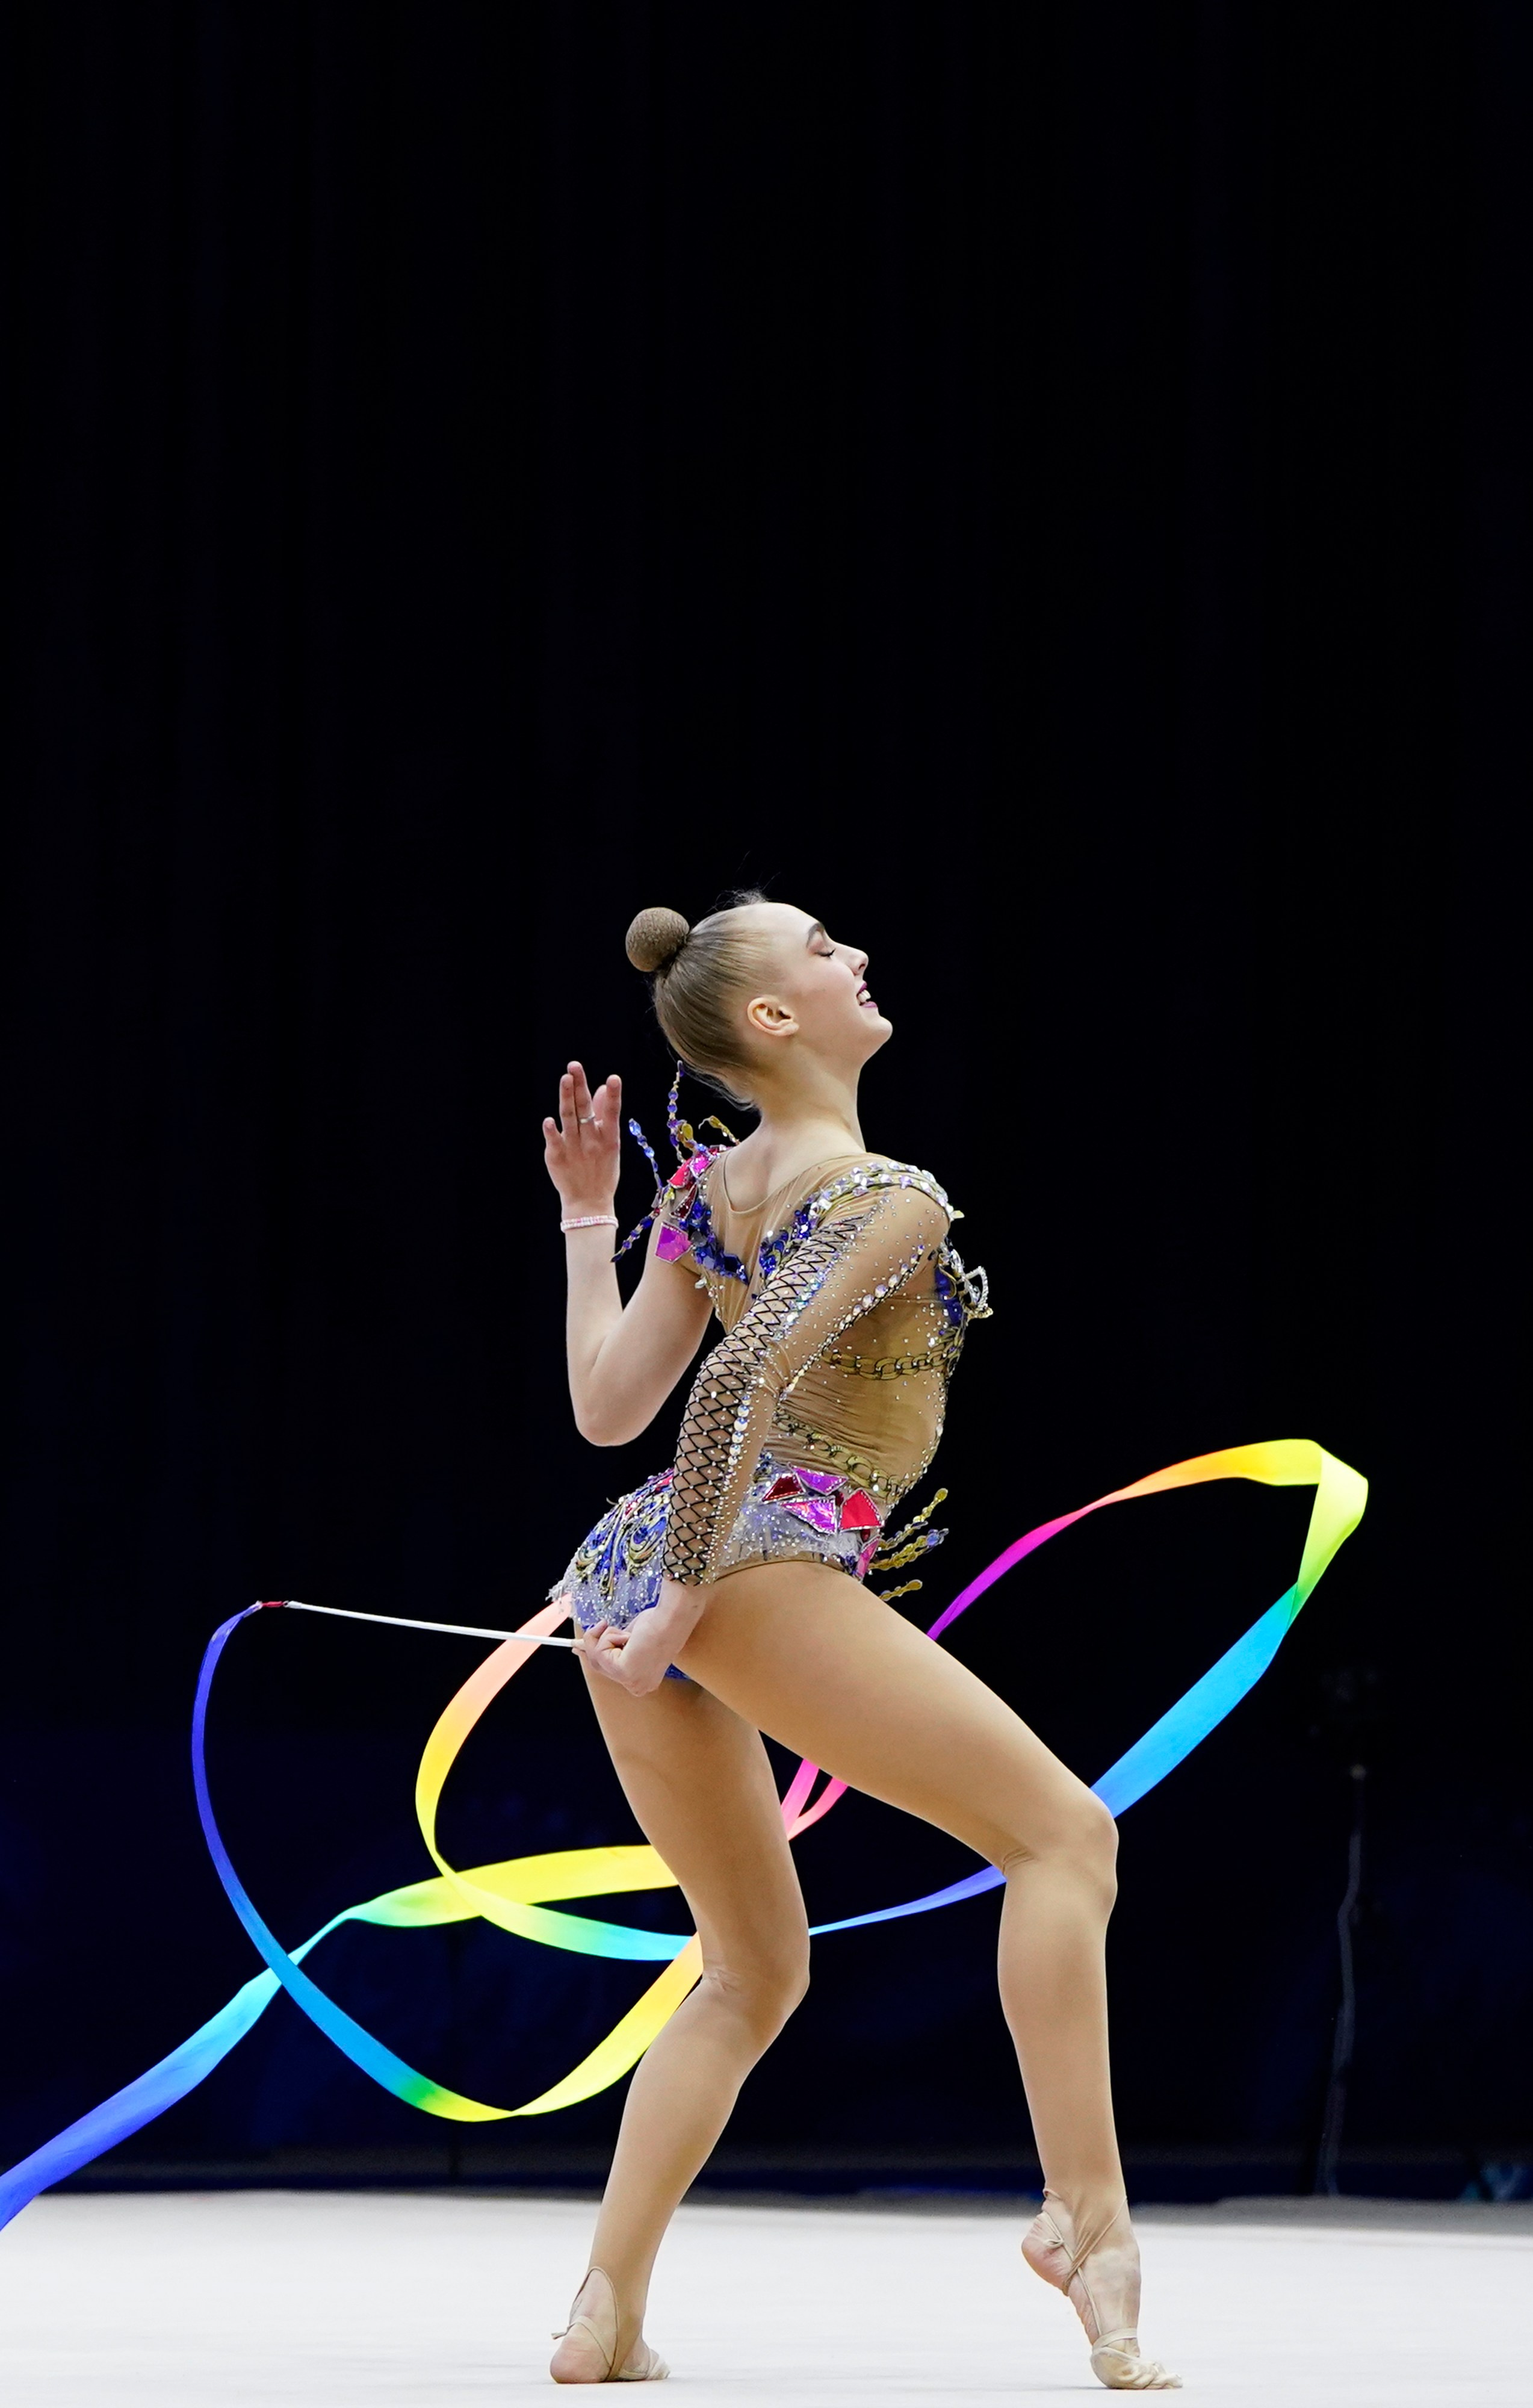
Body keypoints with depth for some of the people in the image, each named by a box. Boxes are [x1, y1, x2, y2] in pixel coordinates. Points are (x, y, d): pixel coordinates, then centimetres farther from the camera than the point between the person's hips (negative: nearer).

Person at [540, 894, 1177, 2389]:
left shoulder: (703, 1191, 17)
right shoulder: (891, 1198, -6)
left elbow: (608, 1409, 12)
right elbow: (751, 1375, -18)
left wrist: (586, 1224, 23)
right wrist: (692, 1596, -14)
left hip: (631, 1579, 8)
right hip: (761, 1559, -8)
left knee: (756, 1968, 17)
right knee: (1061, 1832, -3)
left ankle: (604, 2321, 5)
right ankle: (1088, 2221, -15)